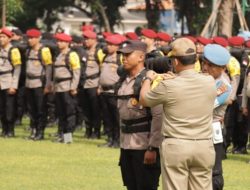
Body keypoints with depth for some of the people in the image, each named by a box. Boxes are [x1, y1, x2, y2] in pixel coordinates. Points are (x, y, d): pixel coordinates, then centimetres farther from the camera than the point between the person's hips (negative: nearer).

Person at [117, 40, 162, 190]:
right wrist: (122, 141, 17)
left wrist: (153, 148, -20)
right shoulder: (123, 81, 13)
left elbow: (158, 116, -18)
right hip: (126, 146, 8)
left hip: (144, 146, -8)